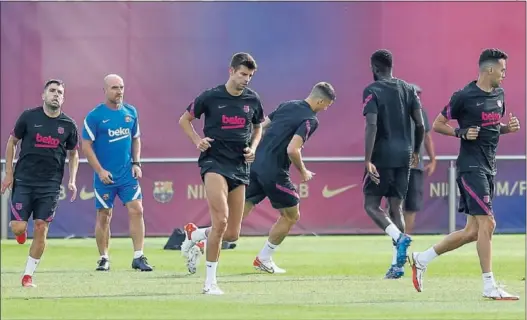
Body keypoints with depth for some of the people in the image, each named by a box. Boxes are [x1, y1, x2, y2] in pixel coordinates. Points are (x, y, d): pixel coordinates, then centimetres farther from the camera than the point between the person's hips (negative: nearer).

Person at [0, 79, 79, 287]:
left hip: (50, 184, 1)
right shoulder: (29, 117, -2)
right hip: (23, 181, -1)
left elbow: (73, 154, 16)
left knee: (41, 229, -4)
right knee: (18, 227, -9)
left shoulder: (68, 125, 3)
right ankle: (21, 231, 30)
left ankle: (28, 275, 6)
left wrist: (72, 181, 3)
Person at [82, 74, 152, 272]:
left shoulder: (131, 112, 7)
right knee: (104, 216, 2)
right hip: (105, 175, -3)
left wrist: (136, 163, 5)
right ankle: (104, 259, 14)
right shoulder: (95, 116, -7)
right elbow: (86, 146, -6)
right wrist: (100, 171, -13)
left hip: (128, 174, 3)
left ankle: (138, 257, -6)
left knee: (136, 210, -8)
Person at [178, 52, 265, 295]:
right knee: (221, 220, -23)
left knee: (232, 234, 3)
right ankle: (210, 281, -14)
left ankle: (194, 235, 33)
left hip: (240, 166, 5)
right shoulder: (211, 97, -4)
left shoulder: (253, 100, 6)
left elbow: (257, 128, 24)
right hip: (214, 161, -5)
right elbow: (184, 120, 9)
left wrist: (253, 148, 5)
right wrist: (197, 140, -8)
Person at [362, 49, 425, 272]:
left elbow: (372, 126, -18)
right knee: (396, 207, 10)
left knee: (371, 205, 3)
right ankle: (398, 262, 3)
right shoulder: (408, 89, 9)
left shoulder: (372, 91, -7)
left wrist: (368, 160, -21)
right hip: (404, 156, 5)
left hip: (382, 156, -5)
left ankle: (399, 237, -22)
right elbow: (420, 125, 6)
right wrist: (416, 151, 21)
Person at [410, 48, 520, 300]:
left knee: (473, 232, 8)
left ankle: (422, 259, 21)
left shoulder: (499, 94, 13)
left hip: (489, 168, 9)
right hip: (471, 167, -9)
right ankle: (489, 287, -11)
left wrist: (508, 127, 6)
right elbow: (437, 124, -2)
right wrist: (462, 132, -17)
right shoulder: (464, 97, -10)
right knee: (487, 223, -13)